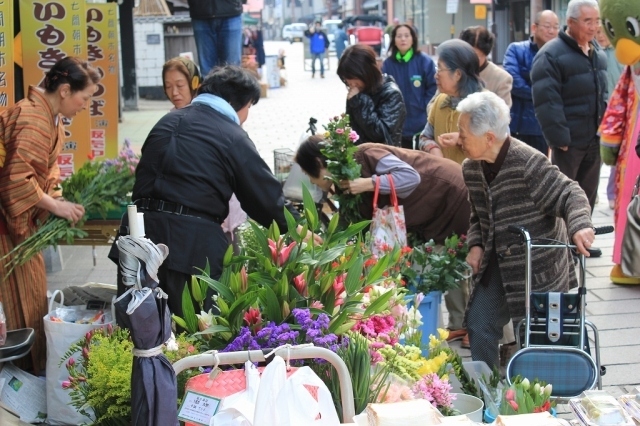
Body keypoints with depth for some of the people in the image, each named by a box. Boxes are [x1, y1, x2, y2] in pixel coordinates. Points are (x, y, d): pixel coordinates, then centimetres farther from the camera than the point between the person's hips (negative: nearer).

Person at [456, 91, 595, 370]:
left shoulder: (528, 163, -22)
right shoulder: (471, 169, 1)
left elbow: (569, 195, -19)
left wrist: (579, 226, -38)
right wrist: (476, 245, -4)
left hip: (539, 269, -6)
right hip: (498, 264, 6)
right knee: (478, 325, 5)